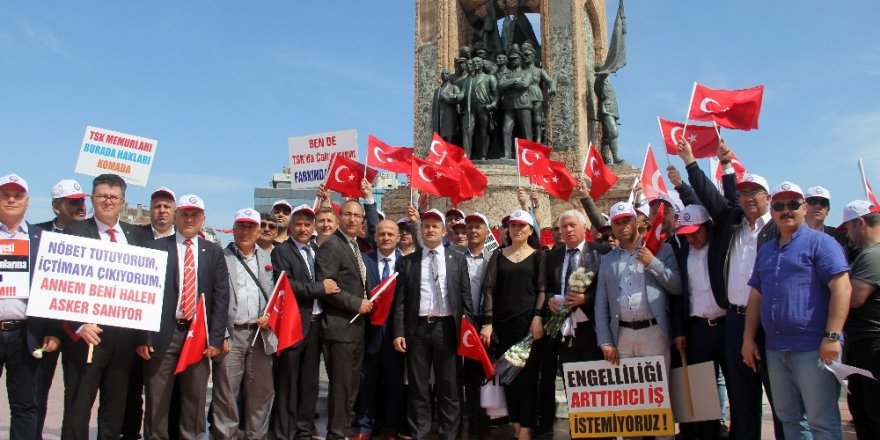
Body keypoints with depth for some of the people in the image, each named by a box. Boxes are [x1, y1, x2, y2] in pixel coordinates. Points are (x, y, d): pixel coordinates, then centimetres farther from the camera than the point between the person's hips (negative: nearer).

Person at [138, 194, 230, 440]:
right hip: (163, 334, -1)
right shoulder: (156, 248, 4)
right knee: (157, 400, 5)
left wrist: (216, 338, -3)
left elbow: (221, 297, 5)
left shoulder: (213, 252, 9)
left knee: (195, 399, 8)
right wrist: (142, 336, -7)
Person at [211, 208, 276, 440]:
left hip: (260, 334, 4)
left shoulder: (268, 259, 13)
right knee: (226, 392, 0)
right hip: (231, 334, -3)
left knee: (262, 390, 8)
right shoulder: (221, 257, 1)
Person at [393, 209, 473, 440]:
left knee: (448, 386, 6)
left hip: (446, 328, 0)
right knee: (417, 386, 7)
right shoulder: (407, 261, 8)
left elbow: (466, 297, 6)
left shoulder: (457, 259, 8)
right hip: (417, 328, 0)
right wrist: (399, 332, -4)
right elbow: (400, 300, 4)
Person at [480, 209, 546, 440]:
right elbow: (489, 288, 3)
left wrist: (538, 317, -13)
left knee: (527, 374, -4)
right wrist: (487, 322, -5)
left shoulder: (538, 255, 6)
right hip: (503, 321, 2)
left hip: (528, 321, -2)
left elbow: (542, 288, 0)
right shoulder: (498, 255, 10)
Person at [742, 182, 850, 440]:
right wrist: (748, 338, 11)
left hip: (813, 348, -7)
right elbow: (756, 296, 17)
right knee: (788, 419, 14)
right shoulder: (765, 251, 16)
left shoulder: (819, 242, -4)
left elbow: (842, 288, -13)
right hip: (775, 350, 7)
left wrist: (832, 337, -19)